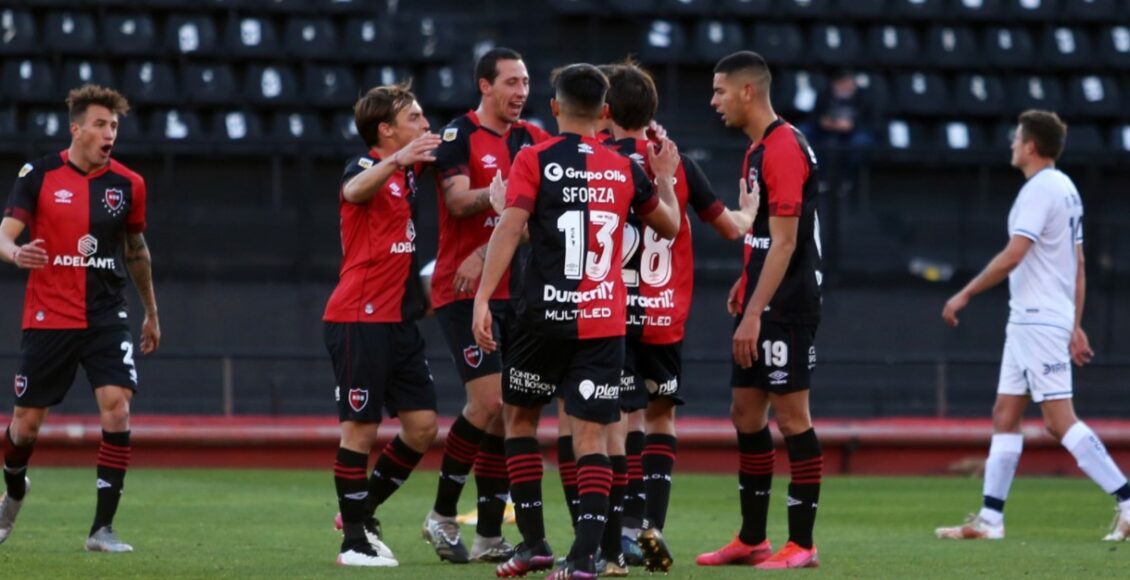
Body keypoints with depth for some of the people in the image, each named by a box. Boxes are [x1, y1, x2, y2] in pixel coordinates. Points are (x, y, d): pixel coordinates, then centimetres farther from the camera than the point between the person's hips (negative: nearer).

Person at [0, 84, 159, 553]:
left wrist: (151, 312, 24)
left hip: (107, 316, 1)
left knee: (117, 407, -18)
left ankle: (102, 528, -13)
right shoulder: (39, 175, -4)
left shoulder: (128, 184, 3)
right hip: (48, 316, -1)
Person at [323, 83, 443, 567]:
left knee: (422, 426, 4)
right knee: (361, 428, -3)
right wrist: (396, 161, -53)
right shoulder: (366, 167, -11)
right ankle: (354, 540, 4)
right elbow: (354, 191, -36)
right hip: (360, 320, -8)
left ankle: (363, 512, 20)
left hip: (399, 319, 8)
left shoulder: (408, 171, 12)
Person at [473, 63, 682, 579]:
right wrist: (666, 179, 38)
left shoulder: (535, 161, -2)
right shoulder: (625, 169, 7)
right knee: (590, 437, -1)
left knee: (519, 416, 17)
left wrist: (482, 297, -16)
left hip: (545, 316, -2)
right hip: (605, 320, 2)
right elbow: (669, 226, 20)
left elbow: (509, 228, -13)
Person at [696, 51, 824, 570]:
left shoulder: (785, 148, -16)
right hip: (759, 306, 10)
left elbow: (784, 242, -20)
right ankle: (752, 539, 17)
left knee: (791, 416, -5)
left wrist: (754, 313, -23)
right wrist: (743, 289, 18)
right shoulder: (757, 149, 14)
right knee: (746, 414, 11)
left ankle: (801, 544, -2)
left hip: (785, 308, -10)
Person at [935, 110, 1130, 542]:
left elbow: (1013, 255, -21)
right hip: (1027, 323, 10)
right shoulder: (1066, 190, 16)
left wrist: (965, 295, -13)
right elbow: (1078, 266, 19)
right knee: (1004, 417, 9)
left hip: (1039, 323, -10)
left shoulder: (1041, 189, -13)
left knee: (1060, 421, -12)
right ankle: (990, 519, 8)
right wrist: (1075, 326, 21)